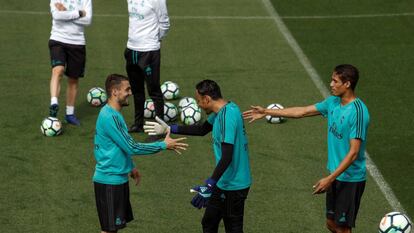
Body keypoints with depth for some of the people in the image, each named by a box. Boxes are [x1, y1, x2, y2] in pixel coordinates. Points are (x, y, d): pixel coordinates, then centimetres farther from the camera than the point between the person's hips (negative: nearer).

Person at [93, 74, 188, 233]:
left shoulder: (114, 114, 9)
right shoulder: (109, 117, -22)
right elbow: (131, 147, -22)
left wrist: (131, 167, 23)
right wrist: (164, 145, -18)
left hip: (118, 178, 10)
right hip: (110, 181, -10)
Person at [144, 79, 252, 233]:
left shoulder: (228, 116, -25)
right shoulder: (220, 111, 5)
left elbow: (226, 158, -31)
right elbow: (202, 130, 25)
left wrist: (209, 186, -33)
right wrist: (169, 129, 23)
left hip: (233, 186, -10)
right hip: (223, 183, 10)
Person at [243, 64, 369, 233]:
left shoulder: (358, 112, -23)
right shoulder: (333, 103, 3)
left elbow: (353, 153, -25)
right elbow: (302, 112, 14)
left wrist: (329, 179, -26)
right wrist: (266, 112, 16)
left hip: (350, 179, -8)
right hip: (336, 175, 8)